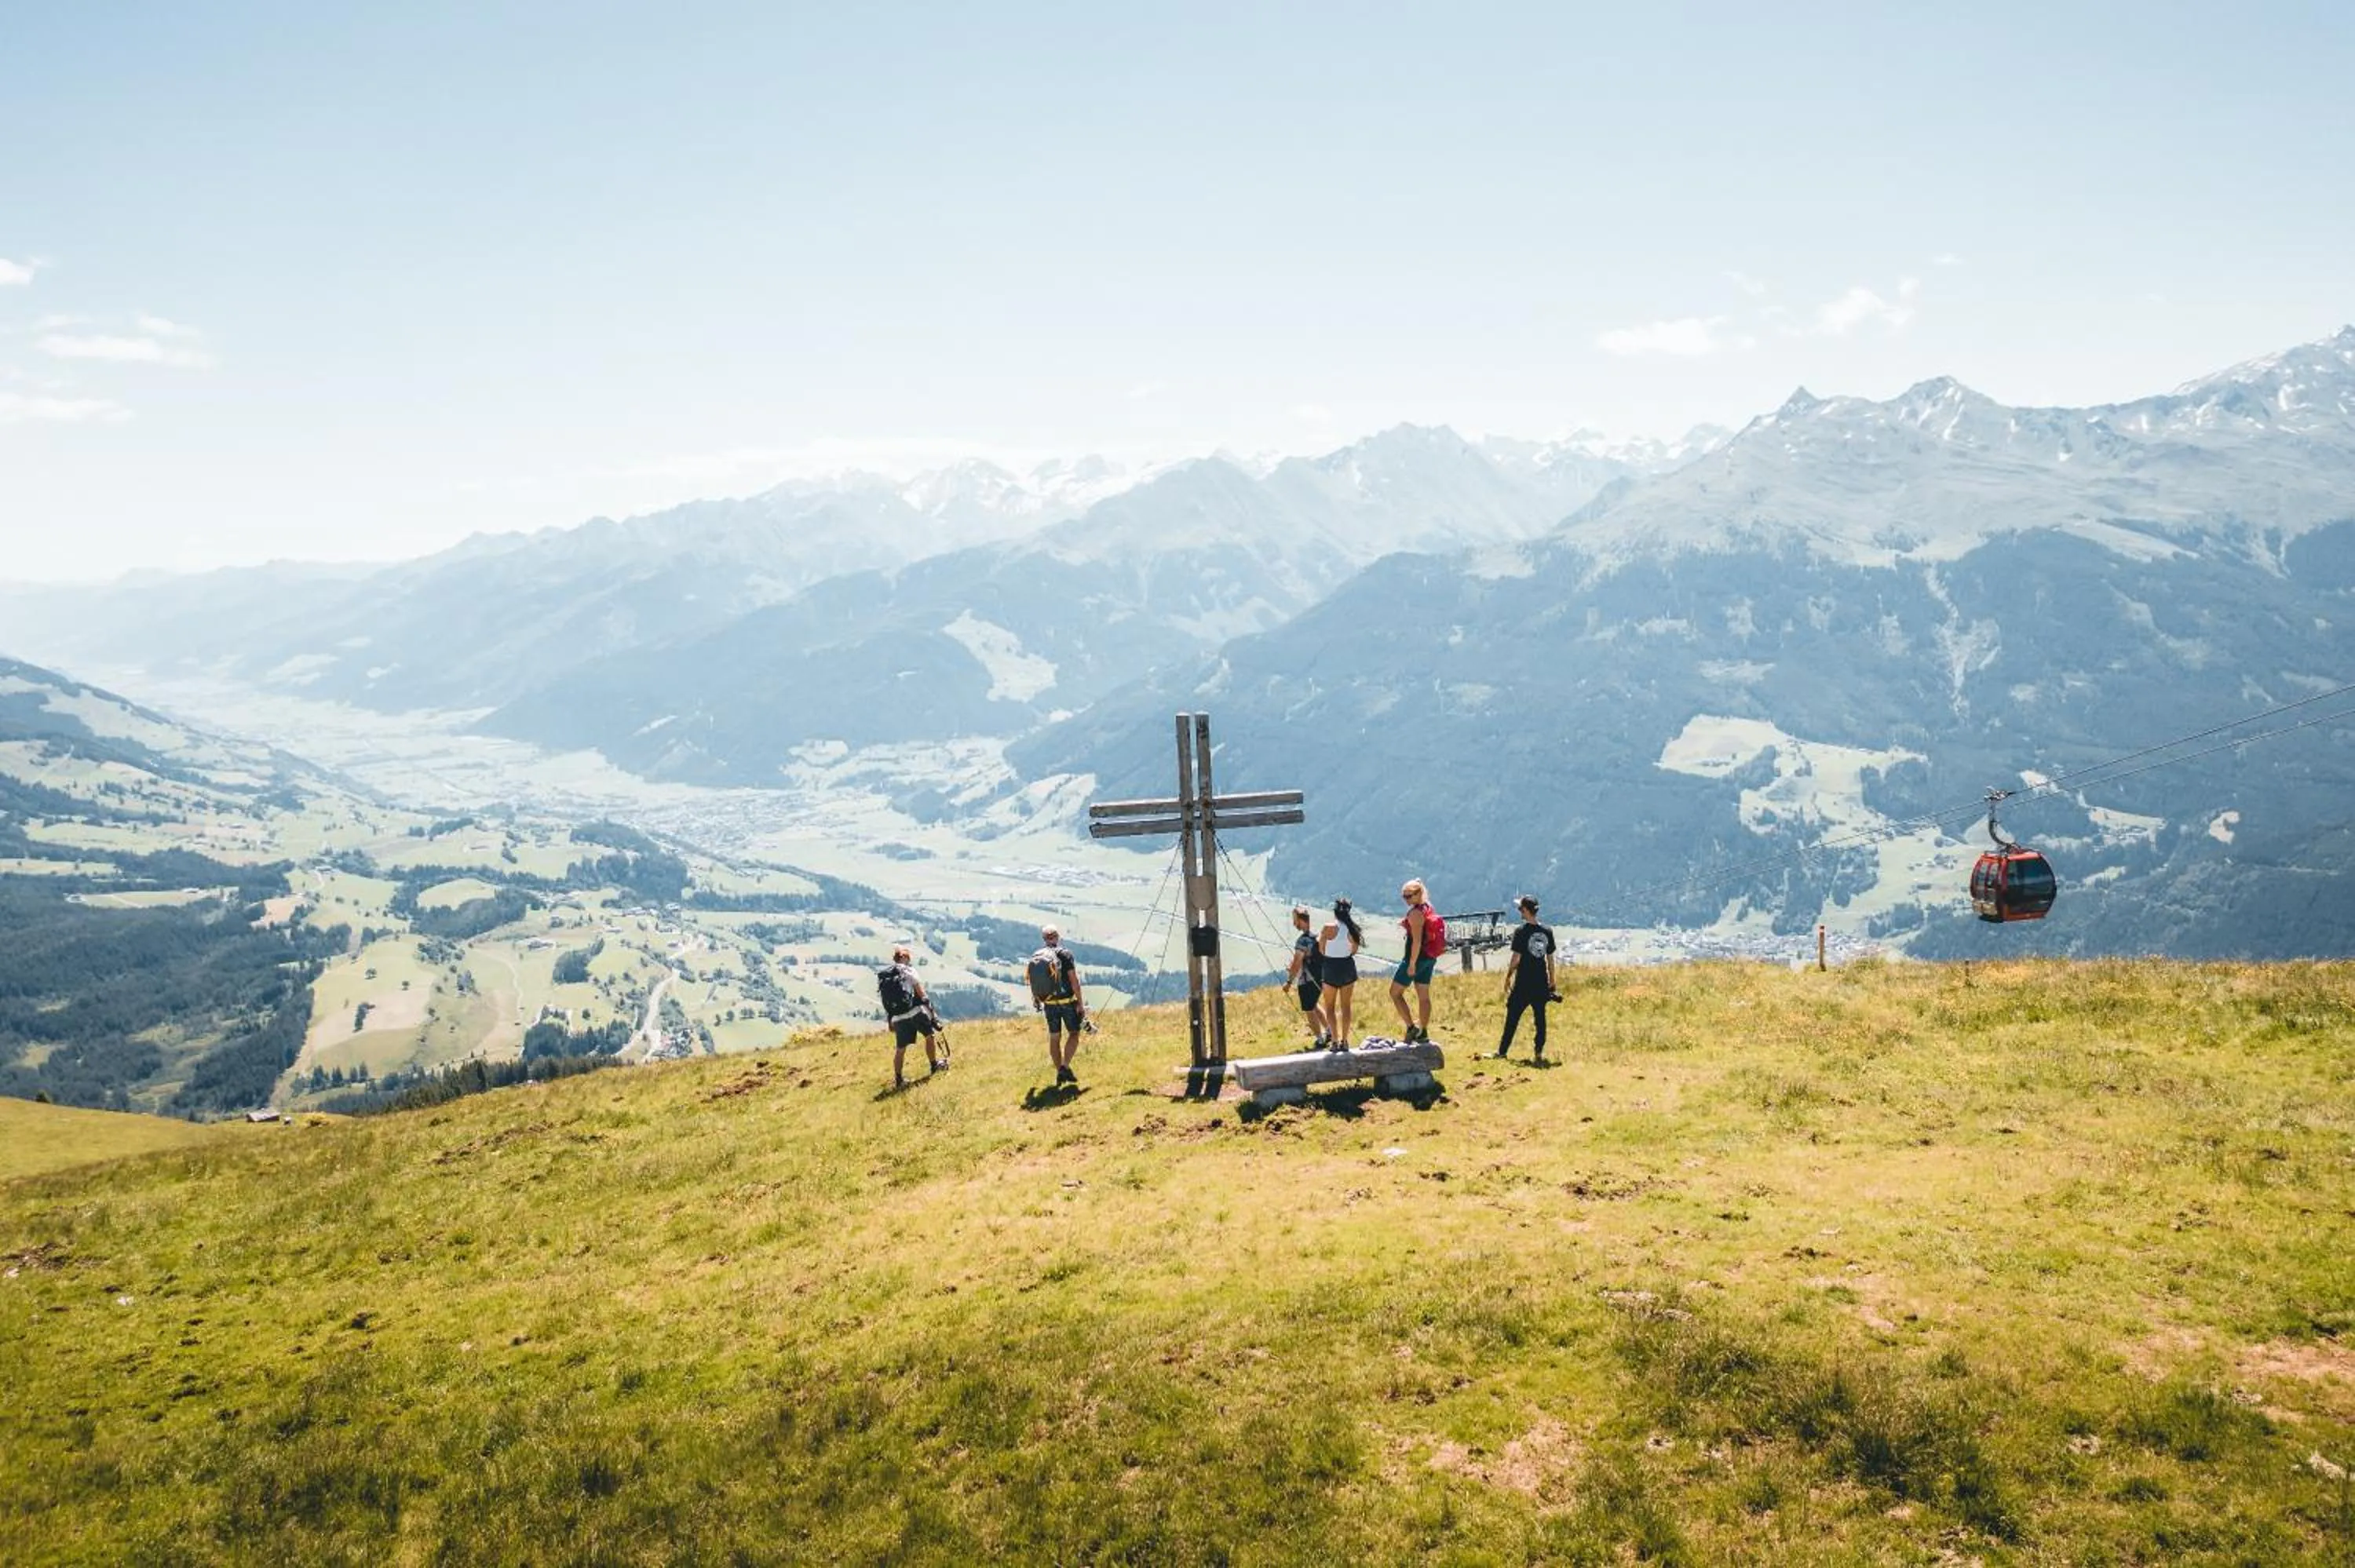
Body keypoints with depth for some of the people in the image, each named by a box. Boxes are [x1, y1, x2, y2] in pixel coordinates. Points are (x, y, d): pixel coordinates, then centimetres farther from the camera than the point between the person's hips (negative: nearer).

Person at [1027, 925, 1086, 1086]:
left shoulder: (1035, 958, 1)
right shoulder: (1065, 954, -13)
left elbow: (1033, 982, 9)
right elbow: (1074, 980, -16)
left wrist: (1036, 1000, 26)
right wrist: (1081, 1003, -11)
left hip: (1049, 1004, 4)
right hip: (1068, 1002, -4)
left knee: (1054, 1038, 13)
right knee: (1073, 1034, 9)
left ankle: (1059, 1073, 17)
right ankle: (1065, 1067, -5)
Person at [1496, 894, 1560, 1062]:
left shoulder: (1521, 931, -11)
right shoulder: (1547, 931, 4)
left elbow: (1516, 958, -11)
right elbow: (1550, 959, 8)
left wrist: (1508, 977, -1)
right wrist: (1552, 982, 16)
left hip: (1523, 984, -4)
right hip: (1541, 983, 4)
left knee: (1513, 1017, 3)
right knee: (1540, 1017, 9)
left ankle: (1502, 1051, 8)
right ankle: (1540, 1052, 10)